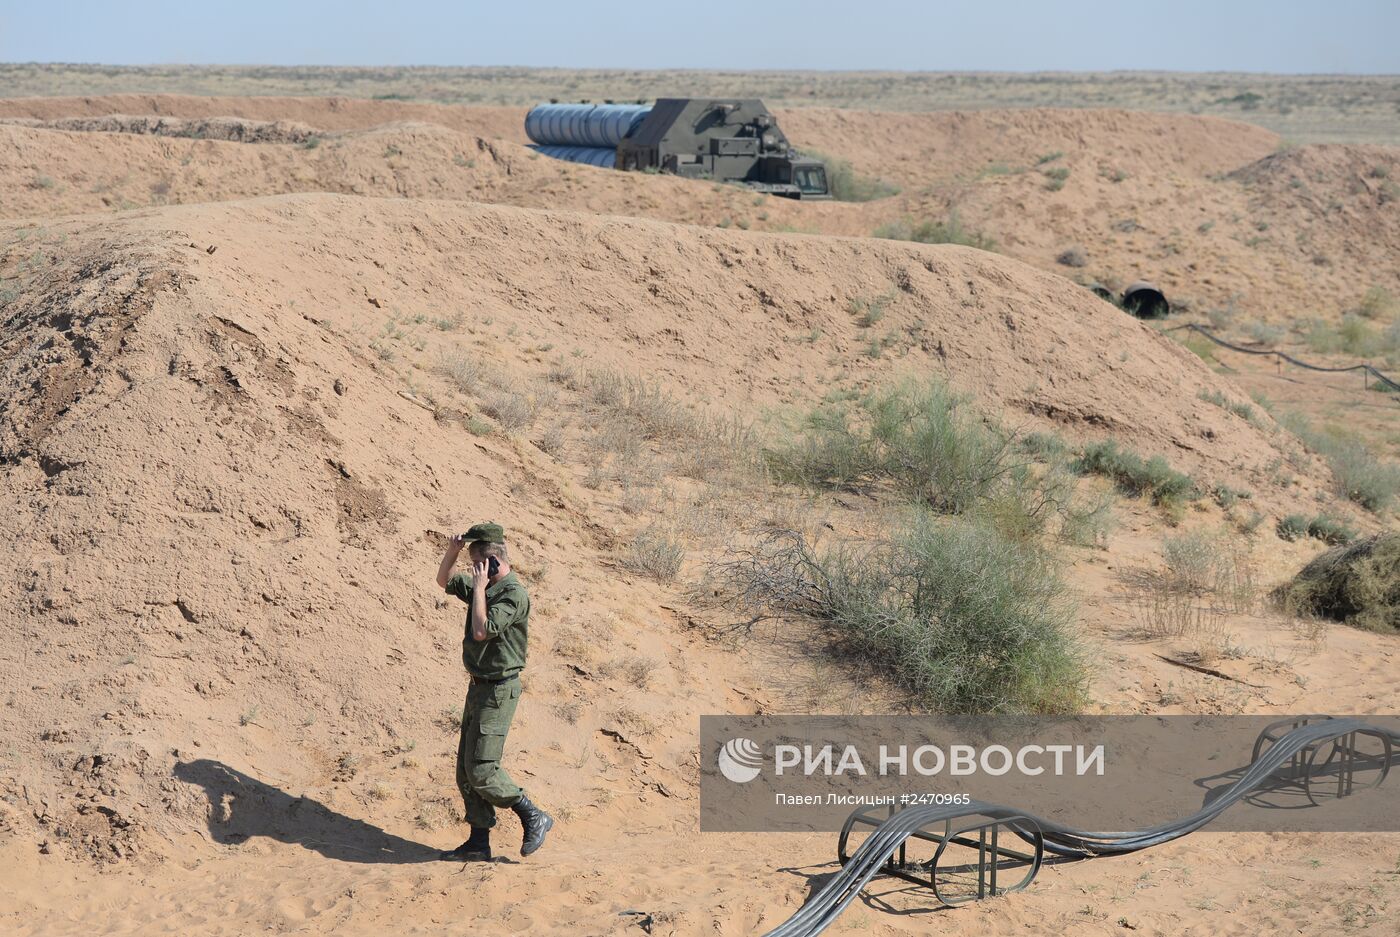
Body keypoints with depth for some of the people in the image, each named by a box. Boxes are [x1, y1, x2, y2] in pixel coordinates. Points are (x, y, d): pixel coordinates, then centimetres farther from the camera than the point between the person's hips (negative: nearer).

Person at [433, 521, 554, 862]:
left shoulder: (514, 594, -18)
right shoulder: (484, 588, 10)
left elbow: (481, 631, -27)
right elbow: (444, 581, 23)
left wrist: (479, 587, -18)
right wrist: (453, 550, 5)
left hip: (498, 690, -10)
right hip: (479, 686, 10)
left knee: (481, 770, -10)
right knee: (466, 769, 10)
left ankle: (534, 818, 5)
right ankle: (478, 844, 17)